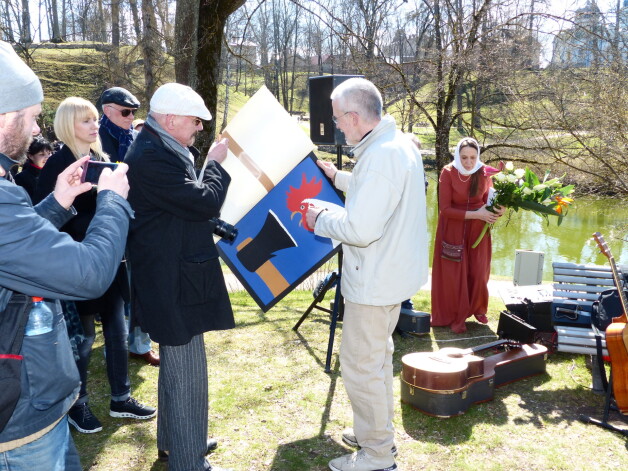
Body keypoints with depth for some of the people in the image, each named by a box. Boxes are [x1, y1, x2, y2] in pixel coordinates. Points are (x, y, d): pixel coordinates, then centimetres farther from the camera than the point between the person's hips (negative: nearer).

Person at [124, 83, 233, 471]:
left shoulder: (163, 151, 12)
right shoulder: (152, 157, -22)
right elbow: (205, 202, -23)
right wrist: (217, 163, -8)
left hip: (173, 278, 11)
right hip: (173, 283, -11)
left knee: (177, 367, 23)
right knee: (188, 375, 0)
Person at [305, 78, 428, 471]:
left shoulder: (380, 157, -27)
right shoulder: (402, 143, 7)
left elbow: (359, 229, -29)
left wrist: (321, 219, -13)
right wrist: (340, 178, 17)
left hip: (375, 280, -11)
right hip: (393, 271, 11)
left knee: (361, 364, 2)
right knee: (378, 355, 23)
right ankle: (378, 430, 40)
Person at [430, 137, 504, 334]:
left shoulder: (483, 173, -8)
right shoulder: (448, 173, -16)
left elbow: (488, 201, 4)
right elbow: (445, 208, -17)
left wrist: (496, 210, -19)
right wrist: (475, 214, -23)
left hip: (478, 230, 3)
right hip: (453, 230, -2)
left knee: (478, 272, 9)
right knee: (454, 274, 2)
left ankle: (478, 309, 33)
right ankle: (456, 317, 17)